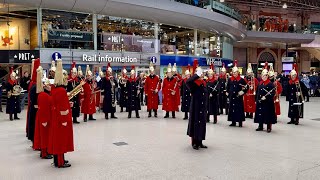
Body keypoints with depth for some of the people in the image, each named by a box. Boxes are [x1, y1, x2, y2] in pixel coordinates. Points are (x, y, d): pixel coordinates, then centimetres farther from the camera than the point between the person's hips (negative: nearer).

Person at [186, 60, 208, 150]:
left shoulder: (204, 83, 10)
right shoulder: (194, 83, -11)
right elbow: (187, 81, -36)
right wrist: (197, 75, -28)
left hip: (202, 108, 7)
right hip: (195, 107, -7)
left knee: (202, 123, 11)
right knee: (195, 123, 0)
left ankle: (199, 142, 22)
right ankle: (194, 142, 12)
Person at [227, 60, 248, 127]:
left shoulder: (241, 80, -4)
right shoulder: (230, 79, 6)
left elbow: (246, 87, 0)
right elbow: (228, 87, 18)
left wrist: (243, 92, -12)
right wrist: (228, 92, 10)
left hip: (239, 97, -4)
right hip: (232, 97, 4)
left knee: (239, 109, -1)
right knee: (232, 108, 7)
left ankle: (240, 122, 6)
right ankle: (233, 122, 16)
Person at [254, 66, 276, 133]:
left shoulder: (270, 83, -8)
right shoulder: (260, 83, 12)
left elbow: (273, 92, -14)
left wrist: (266, 97, -22)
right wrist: (257, 100, 10)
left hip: (267, 102, -6)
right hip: (260, 102, 6)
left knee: (268, 114, -1)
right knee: (260, 114, 10)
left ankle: (269, 127, 9)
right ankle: (260, 126, 21)